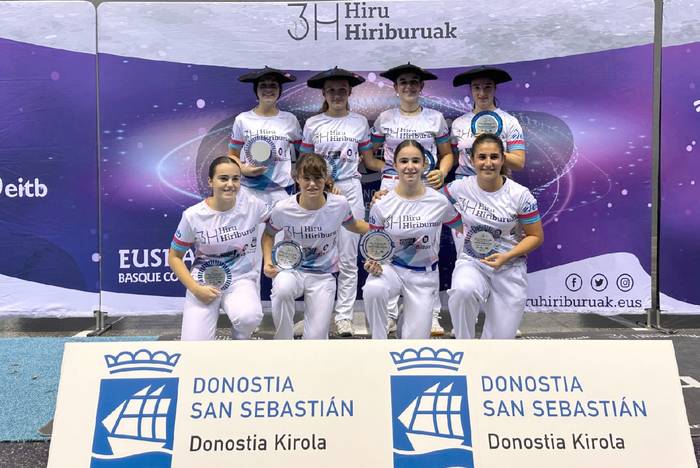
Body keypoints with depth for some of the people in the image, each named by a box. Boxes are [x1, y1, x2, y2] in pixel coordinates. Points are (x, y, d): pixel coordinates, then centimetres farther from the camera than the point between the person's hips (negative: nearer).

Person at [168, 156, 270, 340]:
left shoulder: (252, 205, -9)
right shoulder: (193, 215, -11)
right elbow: (175, 257, 0)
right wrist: (195, 288, -13)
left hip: (241, 280, 1)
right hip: (204, 282, 0)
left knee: (249, 318, -33)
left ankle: (239, 339, 5)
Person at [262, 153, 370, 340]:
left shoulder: (340, 204, -12)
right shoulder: (283, 209, -14)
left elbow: (353, 225, 11)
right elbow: (269, 234, 7)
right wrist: (267, 261, -8)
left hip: (323, 276, 1)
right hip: (291, 270, 0)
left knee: (315, 339, -8)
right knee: (281, 289, -38)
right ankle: (283, 341, -12)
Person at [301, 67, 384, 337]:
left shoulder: (360, 122, 5)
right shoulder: (312, 124, 4)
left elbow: (369, 161, 9)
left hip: (350, 192, 0)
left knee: (347, 259, 3)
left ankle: (344, 315, 12)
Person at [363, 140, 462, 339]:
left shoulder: (440, 201, -8)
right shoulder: (381, 205, -7)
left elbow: (462, 230, 8)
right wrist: (373, 262, -19)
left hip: (424, 275, 1)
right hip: (391, 268, 0)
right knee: (372, 290, -36)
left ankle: (407, 317, 35)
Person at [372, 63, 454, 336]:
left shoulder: (435, 117, 8)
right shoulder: (385, 118, 8)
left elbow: (447, 153, 12)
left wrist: (442, 172, -7)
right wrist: (390, 167, -3)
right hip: (392, 189, 1)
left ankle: (432, 316, 10)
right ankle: (390, 314, 13)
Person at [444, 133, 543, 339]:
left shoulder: (520, 195, -11)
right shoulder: (460, 188, -7)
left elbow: (536, 237, -3)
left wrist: (507, 256, -18)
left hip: (510, 268, 0)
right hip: (471, 262, 0)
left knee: (501, 336, 0)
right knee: (463, 291, -36)